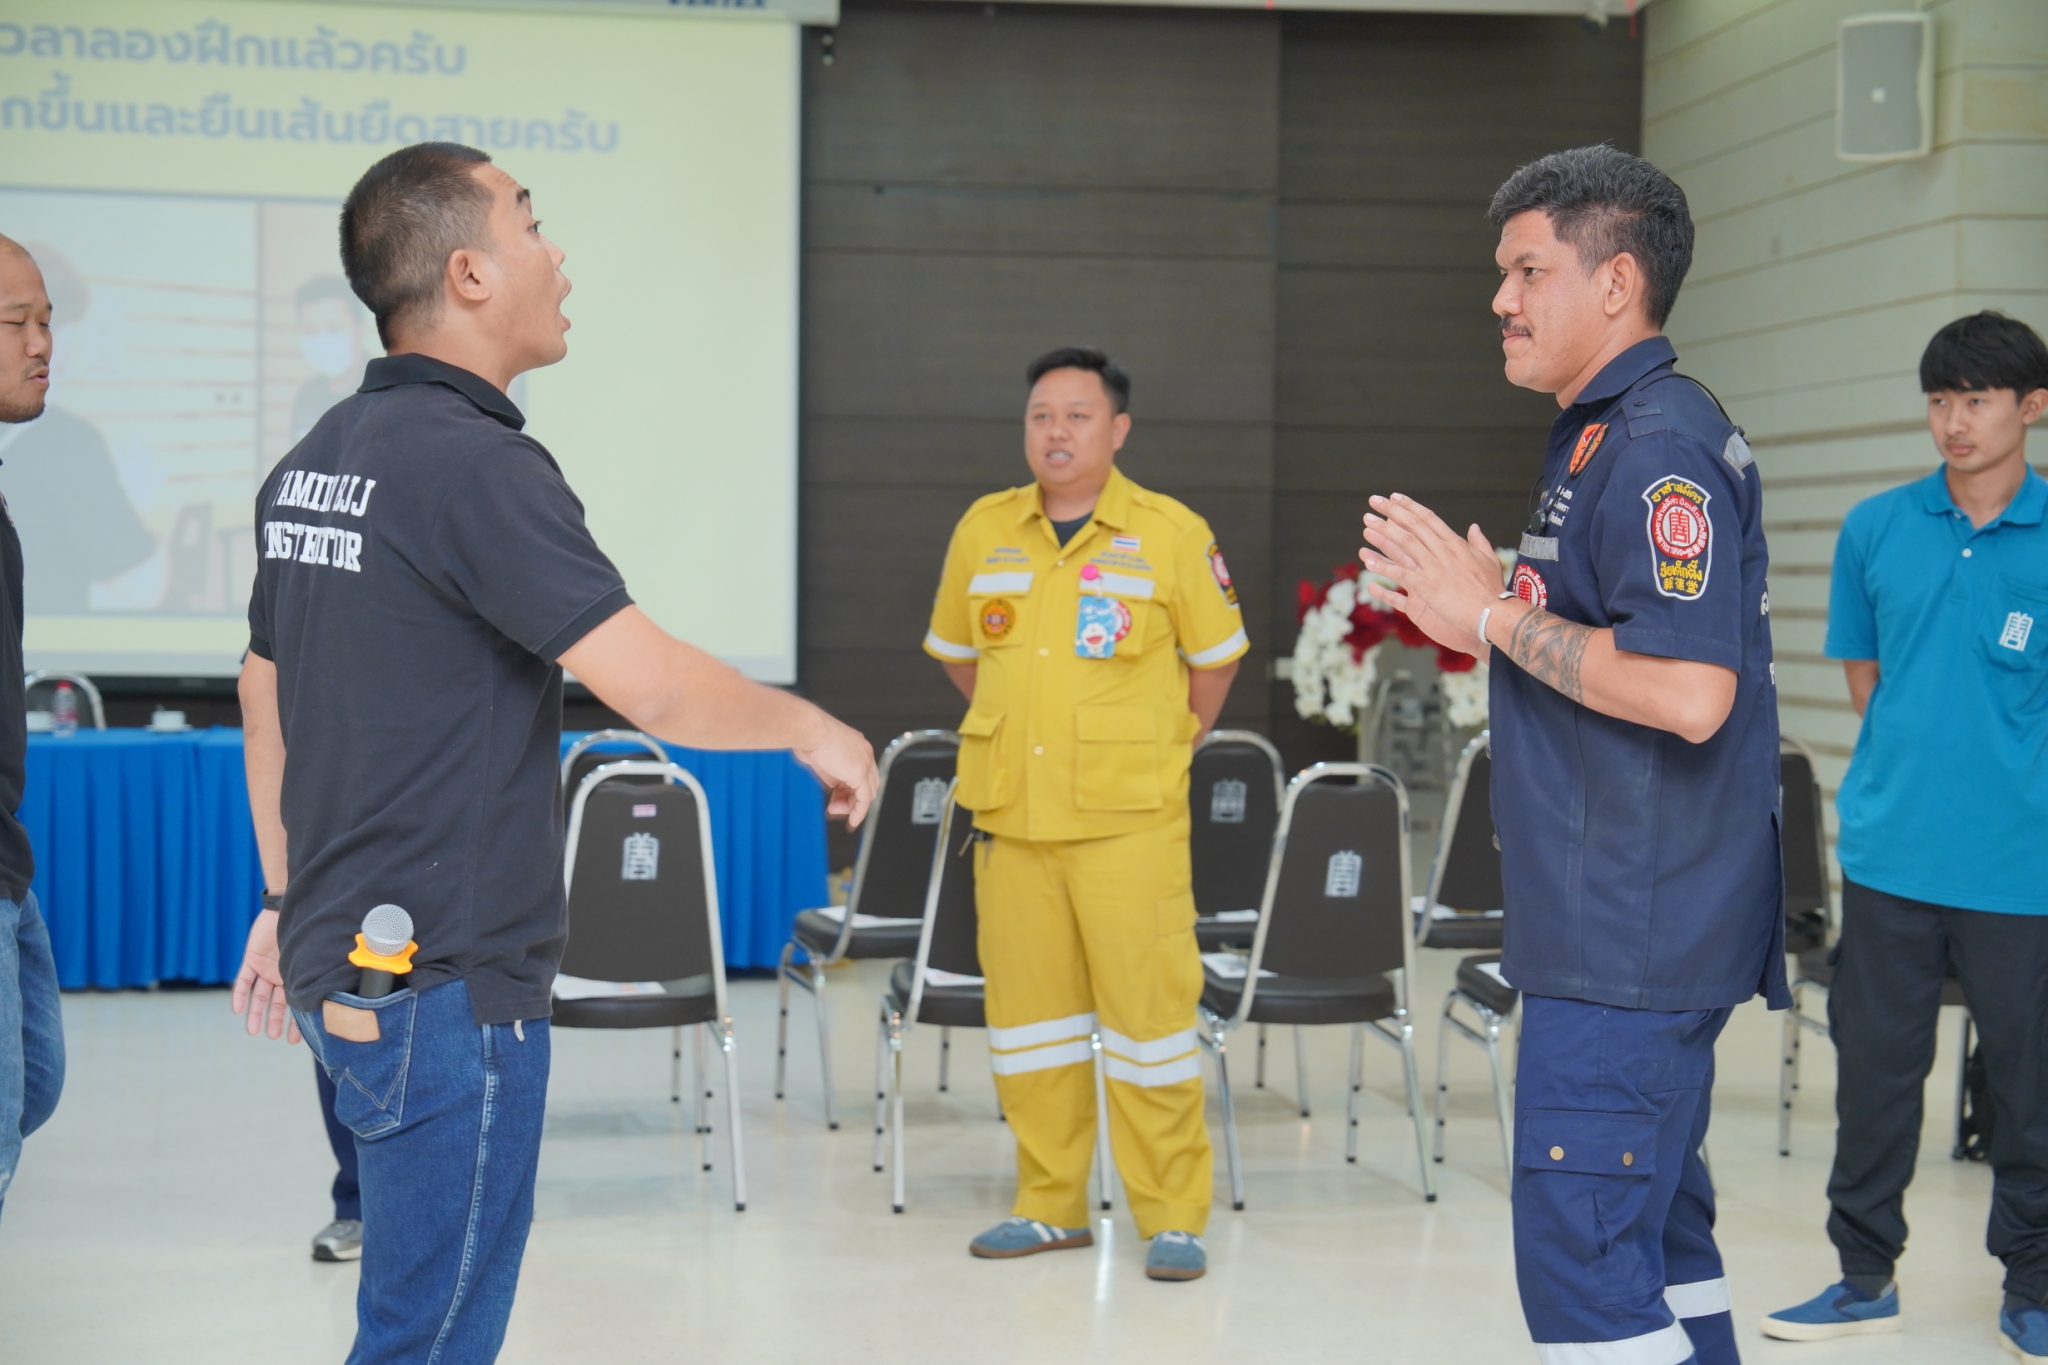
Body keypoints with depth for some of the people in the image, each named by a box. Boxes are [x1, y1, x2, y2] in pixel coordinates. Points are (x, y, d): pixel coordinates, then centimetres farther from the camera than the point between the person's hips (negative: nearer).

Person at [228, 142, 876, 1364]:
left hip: (341, 959, 9)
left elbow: (265, 698, 18)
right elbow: (654, 685, -22)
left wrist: (290, 900, 26)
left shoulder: (313, 464, 10)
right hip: (445, 984, -9)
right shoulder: (473, 461, -18)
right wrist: (814, 729, -5)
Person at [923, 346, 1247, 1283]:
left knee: (1148, 1005, -4)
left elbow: (1214, 658, 8)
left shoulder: (1171, 534, -3)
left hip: (1128, 820, -4)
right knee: (1026, 1008, 8)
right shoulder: (983, 531, 6)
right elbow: (956, 653, 20)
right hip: (1011, 818, 4)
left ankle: (1174, 1217, 4)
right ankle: (1049, 1205, 20)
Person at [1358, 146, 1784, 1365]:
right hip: (1626, 932, 11)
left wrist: (1496, 618, -18)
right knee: (1655, 1232, 17)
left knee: (1583, 1259, -9)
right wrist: (1485, 605, 9)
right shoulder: (1609, 437, 17)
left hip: (1630, 942, -11)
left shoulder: (1659, 443, -16)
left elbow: (1688, 693, -26)